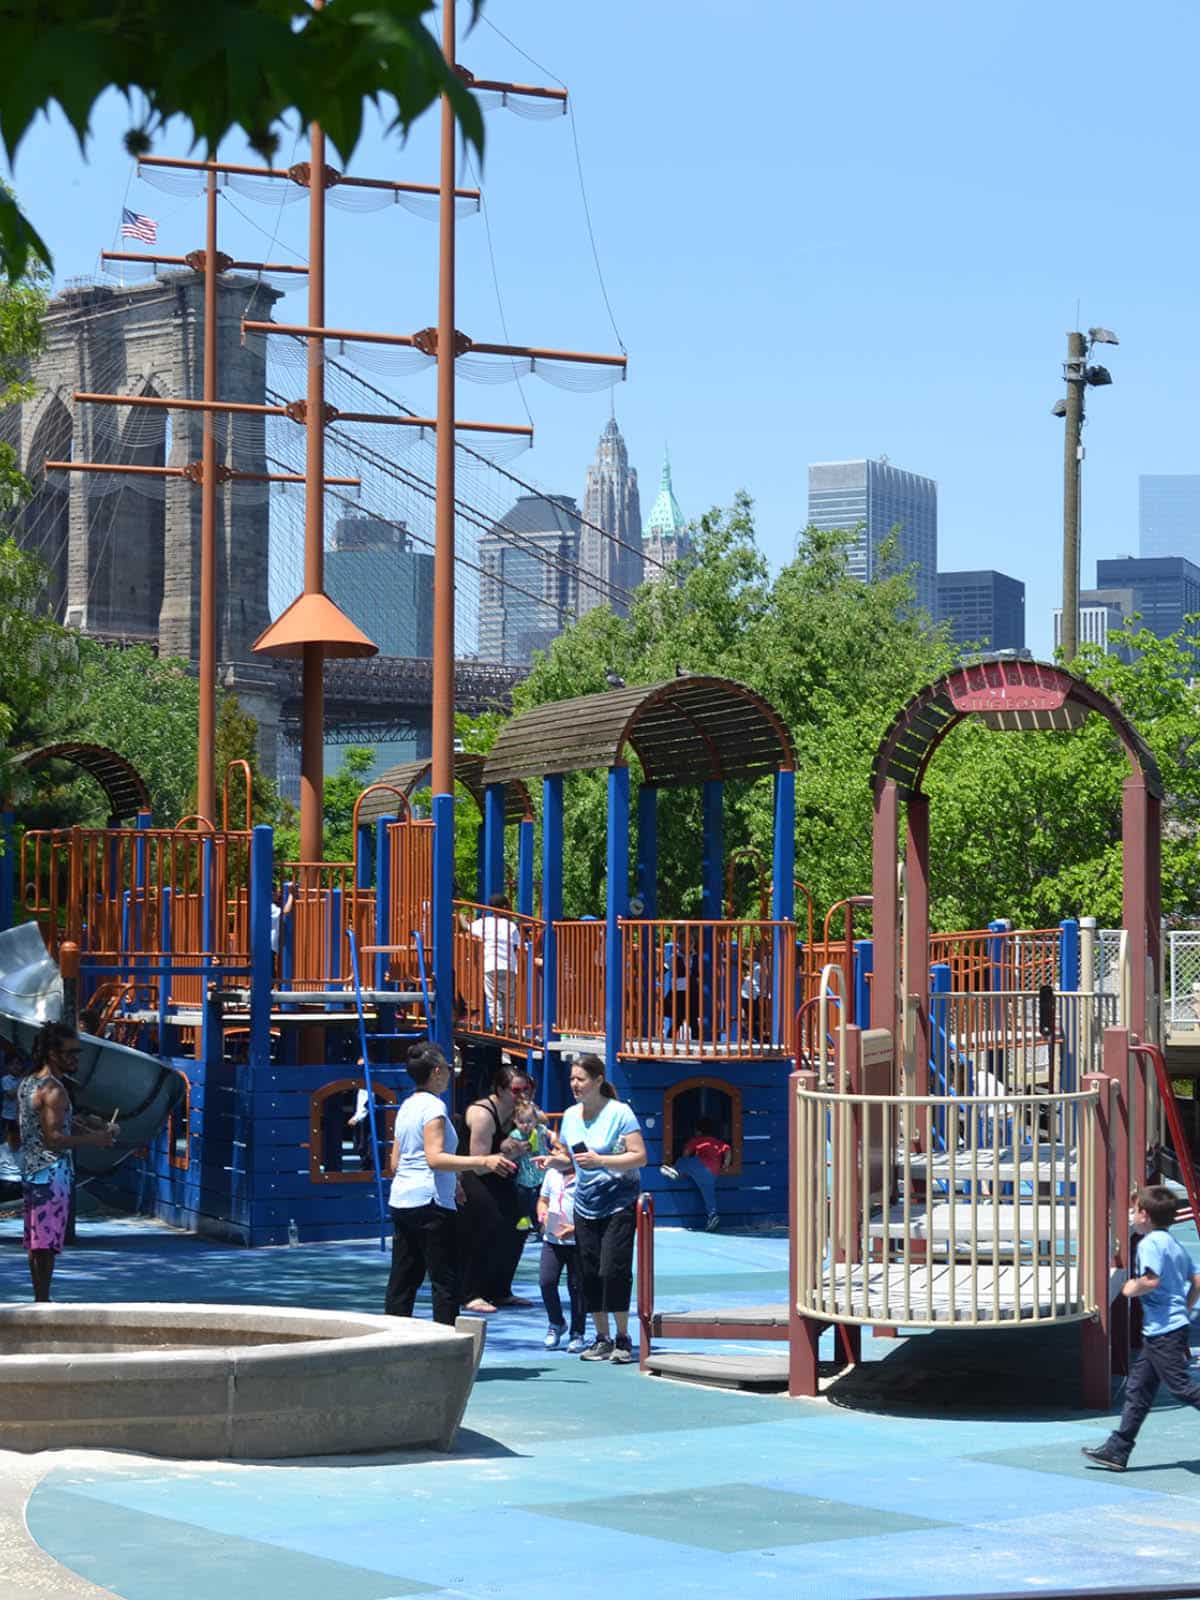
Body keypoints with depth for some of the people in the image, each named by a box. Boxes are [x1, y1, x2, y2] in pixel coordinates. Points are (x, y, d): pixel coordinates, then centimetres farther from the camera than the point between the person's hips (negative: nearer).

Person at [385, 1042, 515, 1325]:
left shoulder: (407, 1106, 15)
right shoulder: (433, 1106, -11)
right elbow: (435, 1158, -24)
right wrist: (483, 1162, -28)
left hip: (401, 1200, 9)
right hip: (430, 1202, -9)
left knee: (402, 1281, 9)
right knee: (445, 1281, -5)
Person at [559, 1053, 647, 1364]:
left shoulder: (619, 1113, -9)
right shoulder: (570, 1115, 9)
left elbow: (640, 1157, -12)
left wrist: (601, 1161, -22)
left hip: (619, 1204, -6)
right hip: (585, 1205, 6)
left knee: (613, 1269, -13)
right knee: (589, 1273, 3)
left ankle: (622, 1338, -1)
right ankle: (602, 1339, 13)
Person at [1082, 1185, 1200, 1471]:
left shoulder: (1150, 1243, -13)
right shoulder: (1175, 1244, 14)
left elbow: (1151, 1280, -26)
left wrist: (1131, 1288, -8)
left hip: (1163, 1331, -10)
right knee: (1138, 1389, 10)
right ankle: (1117, 1450, 12)